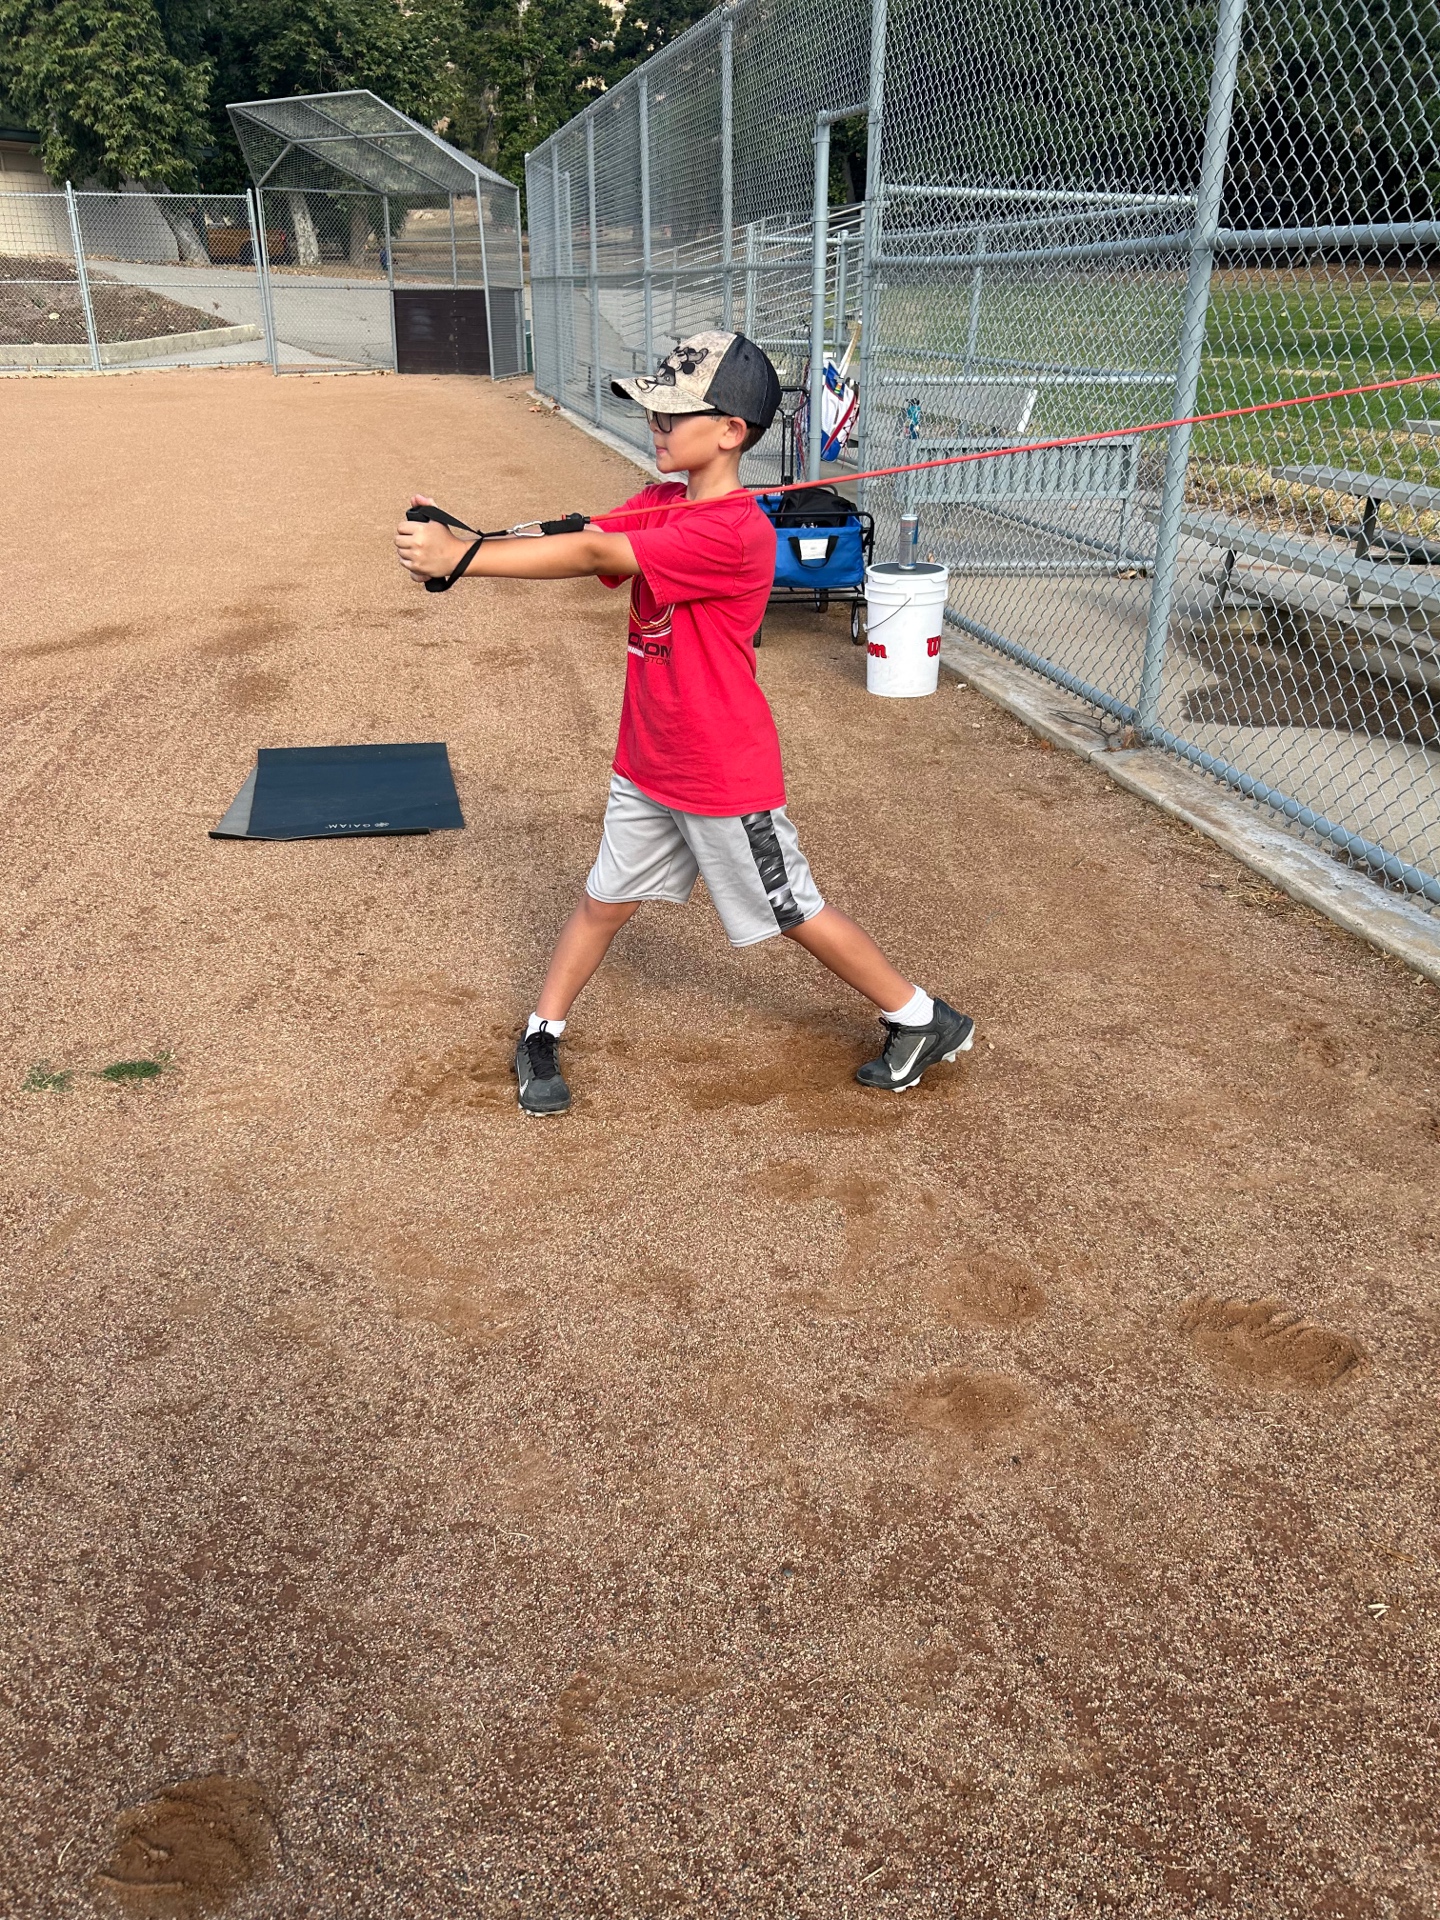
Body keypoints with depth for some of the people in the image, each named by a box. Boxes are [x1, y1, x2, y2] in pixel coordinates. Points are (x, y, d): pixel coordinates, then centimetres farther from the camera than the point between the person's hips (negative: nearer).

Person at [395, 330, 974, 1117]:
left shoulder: (737, 533, -25)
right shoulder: (659, 505, 4)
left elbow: (593, 555, -30)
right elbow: (571, 539, -10)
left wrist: (459, 558, -30)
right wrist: (451, 539, -26)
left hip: (725, 772, -7)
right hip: (647, 762, 7)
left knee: (795, 913, 7)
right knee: (604, 899, 15)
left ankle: (923, 1022, 26)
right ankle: (540, 1039, 31)